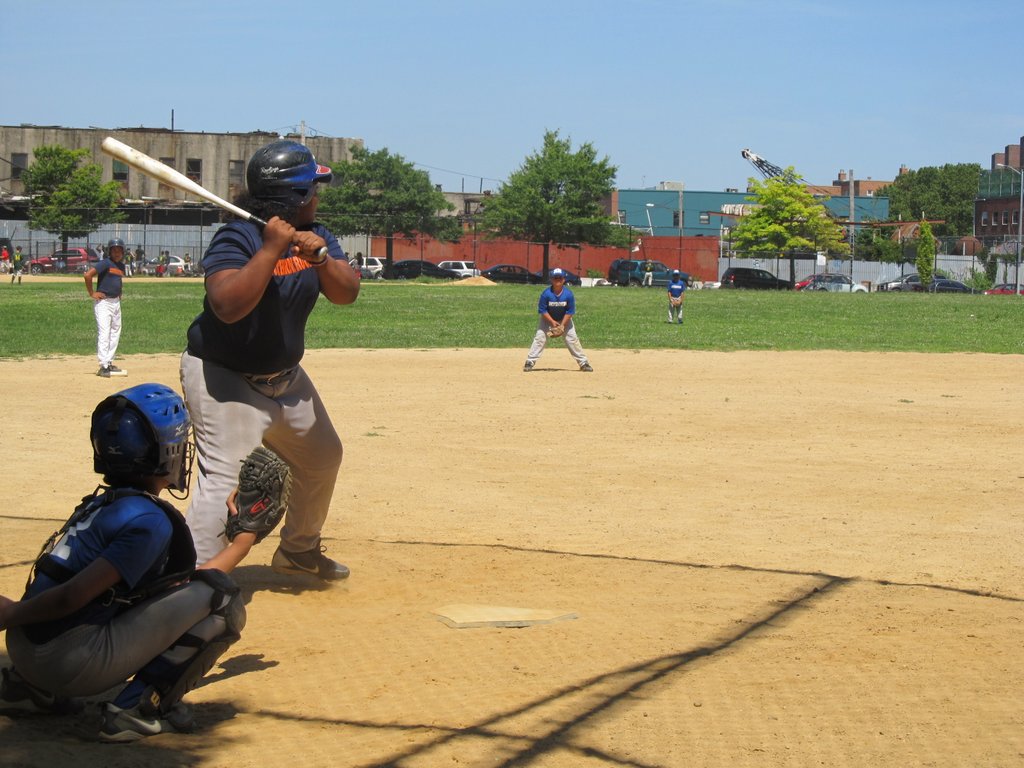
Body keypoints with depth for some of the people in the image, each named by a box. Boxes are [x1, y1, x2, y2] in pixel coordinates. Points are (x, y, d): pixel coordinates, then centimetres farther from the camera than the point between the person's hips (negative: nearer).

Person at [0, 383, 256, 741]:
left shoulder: (104, 501, 16)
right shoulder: (149, 520, -12)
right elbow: (71, 597, -19)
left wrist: (239, 544, 24)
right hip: (70, 663, -9)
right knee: (222, 602, -5)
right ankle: (138, 707, -8)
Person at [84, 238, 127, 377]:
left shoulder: (121, 266, 11)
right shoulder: (105, 263, -13)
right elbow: (88, 274, -23)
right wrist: (92, 293, -16)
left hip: (116, 302, 8)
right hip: (103, 302, -8)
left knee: (115, 333, 13)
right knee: (104, 333, -11)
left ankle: (110, 363, 22)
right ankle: (104, 366, -14)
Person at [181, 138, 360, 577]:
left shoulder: (314, 236, 1)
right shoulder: (236, 238, -22)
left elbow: (346, 294, -9)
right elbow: (228, 306, -37)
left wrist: (321, 257, -28)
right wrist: (272, 249, -36)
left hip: (284, 376, 9)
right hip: (224, 380, -9)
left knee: (322, 458, 24)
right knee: (224, 482, -22)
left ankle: (298, 552, 45)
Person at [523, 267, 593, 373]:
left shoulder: (568, 294, -22)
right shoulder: (546, 294, -25)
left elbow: (569, 312, -14)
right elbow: (543, 310, -17)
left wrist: (562, 325, -21)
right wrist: (552, 322, -23)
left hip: (564, 319, 1)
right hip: (547, 318, -1)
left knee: (572, 338, -4)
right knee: (540, 338, -12)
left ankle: (583, 362, 3)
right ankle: (530, 362, -9)